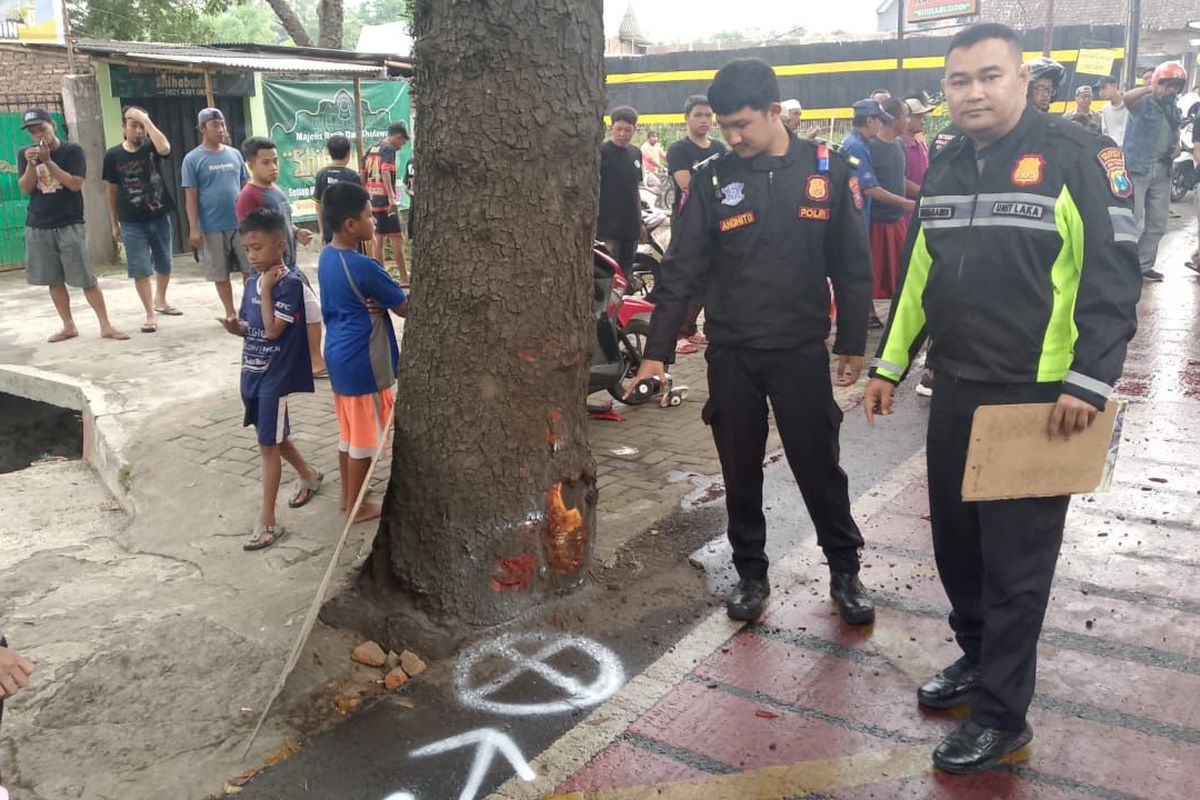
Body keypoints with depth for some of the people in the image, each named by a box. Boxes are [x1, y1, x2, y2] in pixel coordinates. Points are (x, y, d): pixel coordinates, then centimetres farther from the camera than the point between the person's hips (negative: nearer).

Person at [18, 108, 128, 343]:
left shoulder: (72, 150, -3)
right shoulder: (25, 154, 6)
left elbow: (76, 184, -14)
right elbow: (25, 189, 0)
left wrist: (48, 161, -18)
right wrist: (31, 164, -16)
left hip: (70, 225, -4)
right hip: (38, 227, 4)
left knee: (86, 279, -5)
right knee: (53, 280, 7)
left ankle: (105, 325, 0)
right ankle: (69, 326, 16)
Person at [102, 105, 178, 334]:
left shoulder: (151, 147, -3)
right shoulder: (113, 155, -2)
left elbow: (165, 148, -29)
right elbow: (111, 191, 4)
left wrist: (146, 120, -25)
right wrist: (114, 223, 5)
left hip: (159, 217, 1)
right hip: (132, 223, -1)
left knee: (164, 264, 14)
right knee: (140, 269, -4)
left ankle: (160, 301, 37)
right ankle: (150, 315, 3)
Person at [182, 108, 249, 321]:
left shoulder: (234, 154, 7)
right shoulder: (192, 159, -3)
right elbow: (190, 196, -5)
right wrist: (193, 228, -10)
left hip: (241, 223, 3)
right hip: (212, 227, -3)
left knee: (251, 269, 4)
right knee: (220, 273, 6)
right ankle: (231, 312, 18)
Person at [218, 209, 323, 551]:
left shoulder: (290, 283, -17)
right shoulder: (252, 284, 6)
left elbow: (273, 330, -21)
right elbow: (251, 328, 13)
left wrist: (266, 289, -19)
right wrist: (234, 326, -8)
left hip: (277, 376, -8)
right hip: (253, 373, 8)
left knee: (269, 445, -3)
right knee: (275, 438, 21)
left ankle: (268, 522, 4)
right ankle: (309, 475, 46)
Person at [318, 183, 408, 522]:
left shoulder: (327, 256, 4)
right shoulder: (365, 268, -23)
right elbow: (405, 308, -15)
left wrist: (373, 306, -6)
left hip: (339, 356, 9)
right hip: (363, 363, -9)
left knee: (348, 432, 20)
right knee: (364, 437, 6)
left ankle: (347, 496, 32)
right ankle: (356, 506, 17)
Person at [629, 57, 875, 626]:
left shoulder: (828, 170, -1)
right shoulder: (713, 179, -1)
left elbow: (852, 265, 2)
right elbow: (681, 270, -3)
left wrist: (852, 344, 2)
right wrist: (657, 351, -7)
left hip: (802, 349, -1)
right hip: (731, 352, 1)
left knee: (819, 466, 7)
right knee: (740, 470, 10)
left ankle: (845, 570, 25)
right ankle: (750, 572, 27)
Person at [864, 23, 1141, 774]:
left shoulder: (1078, 156, -10)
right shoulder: (944, 169, 10)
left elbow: (1115, 275, -12)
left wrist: (1089, 382, -18)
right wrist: (890, 363, 14)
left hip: (1037, 395, -6)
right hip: (955, 388, 7)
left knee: (1015, 560, 2)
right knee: (955, 539, 16)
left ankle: (1002, 713, 16)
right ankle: (979, 657, 37)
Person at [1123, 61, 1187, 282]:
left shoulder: (1174, 110, 14)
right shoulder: (1143, 103, -8)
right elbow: (1127, 98, -31)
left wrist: (1177, 147, 7)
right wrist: (1151, 88, -35)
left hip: (1162, 171, 8)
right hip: (1137, 168, -7)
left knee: (1158, 223, 11)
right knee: (1134, 222, -8)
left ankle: (1144, 266, 22)